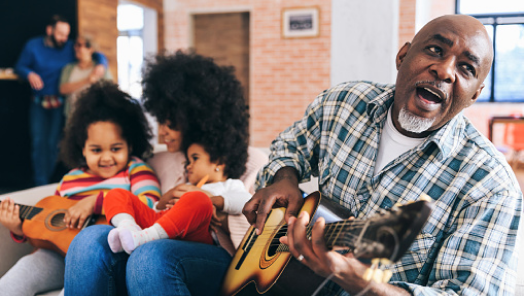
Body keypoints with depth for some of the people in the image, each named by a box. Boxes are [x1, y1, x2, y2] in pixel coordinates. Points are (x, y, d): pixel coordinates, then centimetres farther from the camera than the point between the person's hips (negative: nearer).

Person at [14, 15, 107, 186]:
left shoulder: (70, 48, 1)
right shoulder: (33, 46, 3)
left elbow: (98, 55, 2)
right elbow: (19, 67, 7)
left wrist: (101, 65, -22)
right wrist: (29, 74, -15)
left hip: (60, 103, 0)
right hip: (39, 103, 0)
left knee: (53, 143, -1)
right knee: (38, 141, -4)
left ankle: (47, 181, 13)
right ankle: (40, 184, 2)